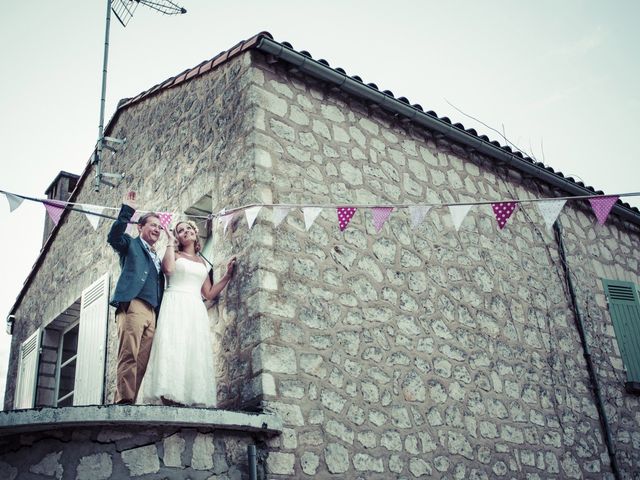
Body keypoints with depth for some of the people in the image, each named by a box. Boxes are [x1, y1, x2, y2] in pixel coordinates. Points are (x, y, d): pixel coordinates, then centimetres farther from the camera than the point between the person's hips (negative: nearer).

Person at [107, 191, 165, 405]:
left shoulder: (156, 257, 33)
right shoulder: (130, 244, 17)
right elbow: (113, 237, -5)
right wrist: (127, 211, -11)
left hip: (153, 312, 6)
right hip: (132, 305, -6)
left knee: (143, 360, -5)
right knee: (129, 356, -16)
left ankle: (136, 401, -10)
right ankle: (124, 399, -22)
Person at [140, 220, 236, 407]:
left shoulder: (202, 262, 25)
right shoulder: (175, 254, 14)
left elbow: (209, 294, 22)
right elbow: (168, 268, -11)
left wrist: (228, 274, 18)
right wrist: (171, 241, 2)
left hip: (196, 310, 4)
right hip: (174, 306, -4)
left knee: (195, 351, -8)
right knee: (172, 348, -19)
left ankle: (193, 397, -15)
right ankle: (170, 397, -28)